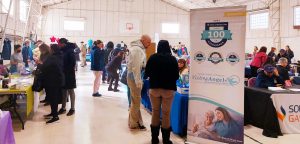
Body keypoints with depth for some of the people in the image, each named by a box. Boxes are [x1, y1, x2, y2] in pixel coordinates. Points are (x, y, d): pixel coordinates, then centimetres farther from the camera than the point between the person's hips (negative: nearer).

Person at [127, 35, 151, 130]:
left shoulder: (140, 49, 15)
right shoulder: (137, 49, -16)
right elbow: (136, 67, -22)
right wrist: (138, 81, -23)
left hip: (135, 76, 10)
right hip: (134, 77, -10)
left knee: (135, 101, 17)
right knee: (136, 101, -2)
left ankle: (133, 121, 28)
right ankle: (134, 124, 8)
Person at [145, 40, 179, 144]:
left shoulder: (153, 58, -6)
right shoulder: (172, 59, -7)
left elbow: (147, 74, -1)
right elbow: (177, 76, -1)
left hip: (154, 88, 1)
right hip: (168, 89, -1)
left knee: (155, 112, 14)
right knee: (166, 113, 9)